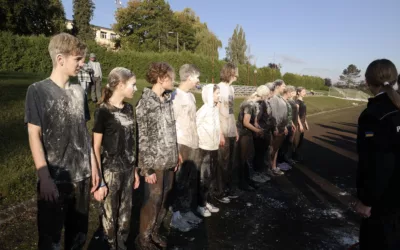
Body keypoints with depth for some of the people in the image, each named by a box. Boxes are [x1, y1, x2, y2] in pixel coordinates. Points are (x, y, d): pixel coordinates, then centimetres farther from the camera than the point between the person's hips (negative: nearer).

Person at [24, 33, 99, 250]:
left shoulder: (78, 92, 7)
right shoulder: (38, 91, -7)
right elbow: (34, 136, -9)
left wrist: (93, 165, 10)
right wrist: (44, 179, -14)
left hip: (81, 176, 5)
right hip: (54, 179, -4)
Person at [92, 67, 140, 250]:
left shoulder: (129, 108, 5)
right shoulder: (103, 111, -14)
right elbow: (96, 148, -13)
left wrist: (135, 170, 14)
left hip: (128, 169, 6)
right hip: (111, 171, -6)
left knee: (126, 213, 17)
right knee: (110, 215, 11)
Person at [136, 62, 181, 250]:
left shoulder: (168, 100, 9)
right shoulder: (145, 103, -13)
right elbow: (141, 138, -14)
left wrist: (176, 155, 12)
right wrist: (146, 168, -15)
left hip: (169, 160, 7)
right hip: (155, 162, -6)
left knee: (164, 199, 14)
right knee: (153, 201, 4)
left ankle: (155, 231, 33)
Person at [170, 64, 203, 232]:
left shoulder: (191, 96, 13)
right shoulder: (176, 96, -13)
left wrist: (196, 143, 13)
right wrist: (178, 149, -18)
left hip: (194, 145, 8)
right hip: (182, 146, -8)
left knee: (192, 181, 15)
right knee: (181, 182, 4)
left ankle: (187, 211, 30)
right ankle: (176, 215, 18)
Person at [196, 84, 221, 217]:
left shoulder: (216, 108, 8)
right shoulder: (204, 109, -15)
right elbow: (194, 124, -18)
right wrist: (201, 138, -12)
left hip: (214, 147, 7)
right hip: (205, 148, -7)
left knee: (212, 176, 14)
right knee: (204, 177, 2)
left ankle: (207, 201, 27)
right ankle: (201, 205, 15)